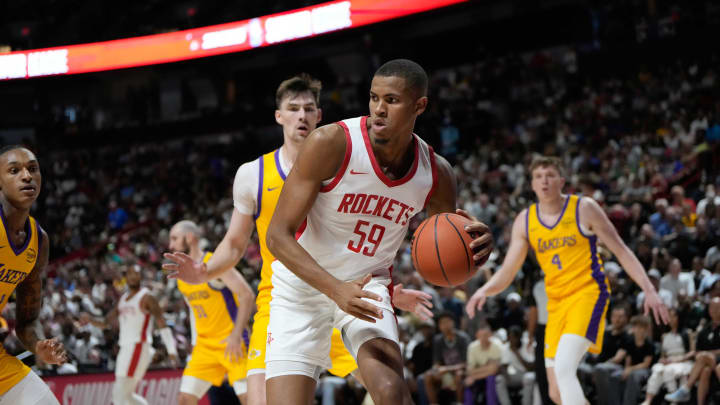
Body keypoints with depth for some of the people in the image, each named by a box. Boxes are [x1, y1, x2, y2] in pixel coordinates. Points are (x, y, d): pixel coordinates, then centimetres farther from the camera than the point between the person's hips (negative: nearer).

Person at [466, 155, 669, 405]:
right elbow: (507, 272, 6)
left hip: (588, 293, -6)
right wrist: (484, 291, -16)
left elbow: (620, 251, 0)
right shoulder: (525, 221, 6)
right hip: (556, 302, 6)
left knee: (563, 369, -26)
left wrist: (649, 290, -6)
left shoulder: (584, 209, -5)